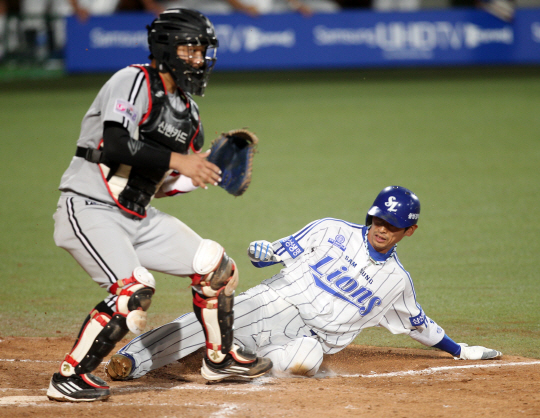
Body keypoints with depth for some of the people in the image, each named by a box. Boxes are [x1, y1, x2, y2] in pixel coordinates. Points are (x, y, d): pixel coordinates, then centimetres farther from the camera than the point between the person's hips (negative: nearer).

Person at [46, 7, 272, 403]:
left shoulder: (187, 111, 13)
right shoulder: (134, 82, -13)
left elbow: (162, 183, 15)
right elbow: (116, 149, -28)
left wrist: (207, 173, -1)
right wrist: (176, 160, -24)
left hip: (139, 218, 9)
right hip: (90, 211, -9)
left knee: (216, 265, 9)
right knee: (136, 289, -27)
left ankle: (220, 356, 29)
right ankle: (69, 377, -16)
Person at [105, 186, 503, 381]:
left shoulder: (397, 281, 12)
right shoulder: (332, 232, 5)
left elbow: (420, 325, 26)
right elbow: (280, 252, 5)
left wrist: (459, 351, 30)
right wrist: (265, 251, -15)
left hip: (310, 335, 1)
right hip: (272, 305, -1)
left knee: (305, 359, -39)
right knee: (207, 321, -29)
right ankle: (130, 361, -38)